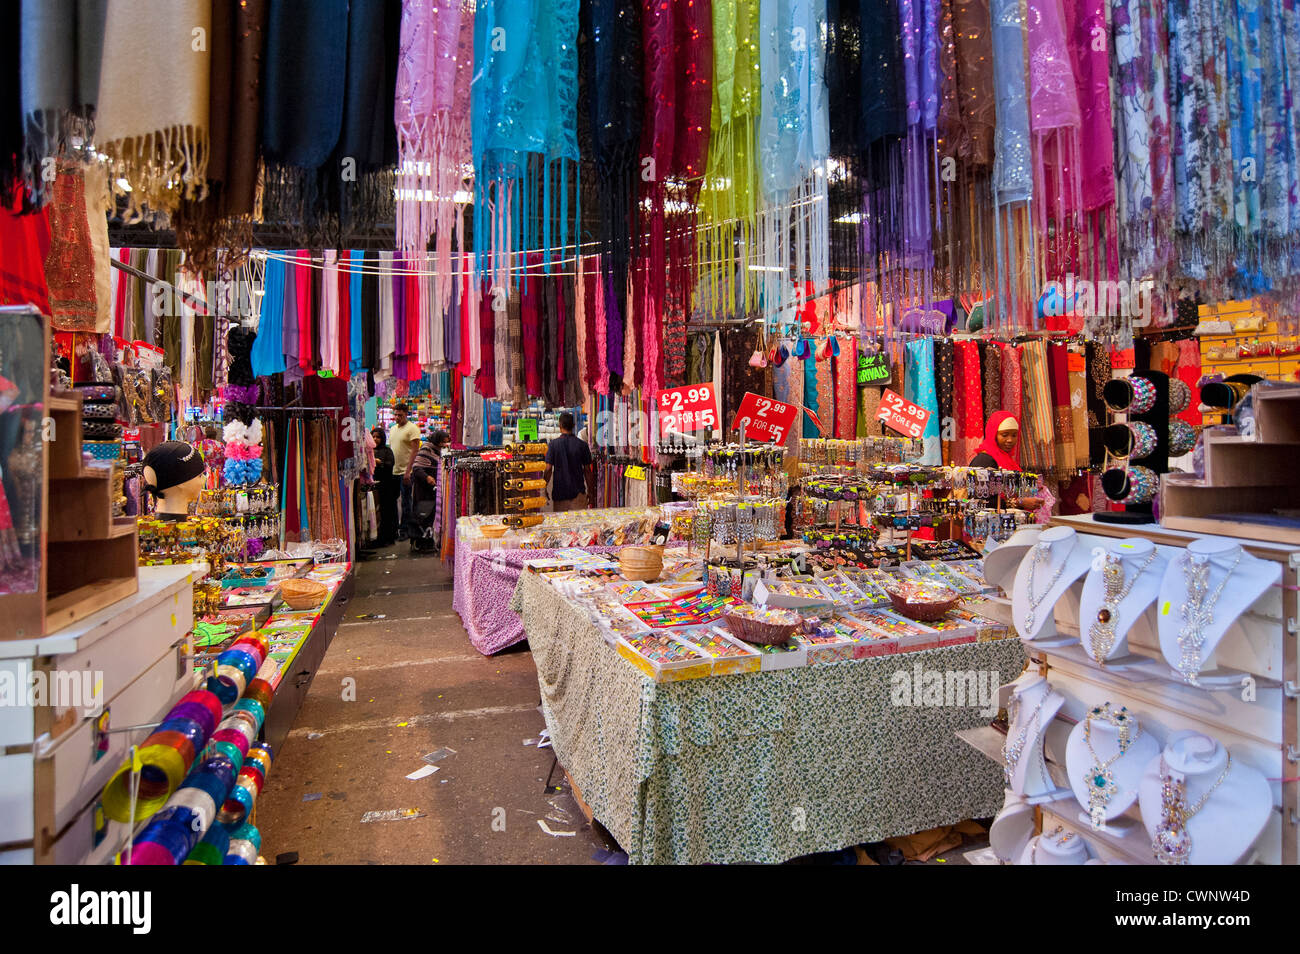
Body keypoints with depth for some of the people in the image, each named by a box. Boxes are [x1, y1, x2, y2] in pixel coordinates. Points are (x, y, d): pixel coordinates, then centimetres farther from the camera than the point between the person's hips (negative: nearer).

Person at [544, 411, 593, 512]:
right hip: (578, 491, 0)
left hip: (559, 491, 0)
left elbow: (549, 469, -8)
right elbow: (587, 470, 0)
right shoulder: (582, 445, -4)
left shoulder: (553, 444, -6)